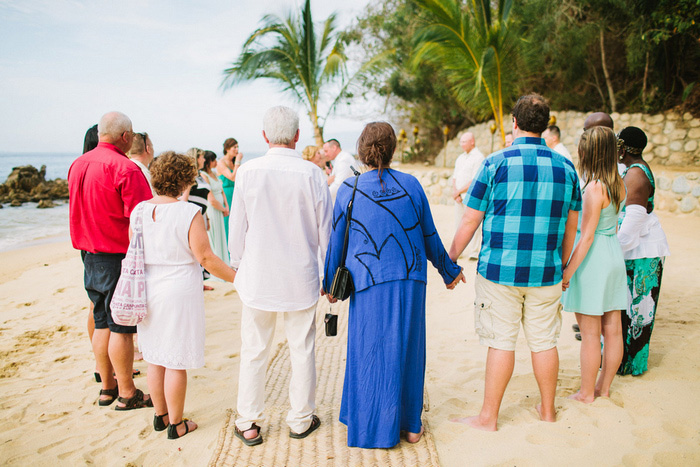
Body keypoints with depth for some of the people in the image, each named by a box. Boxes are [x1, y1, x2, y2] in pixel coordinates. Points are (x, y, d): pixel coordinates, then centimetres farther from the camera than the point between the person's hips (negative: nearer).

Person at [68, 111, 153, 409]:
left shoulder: (77, 165, 9)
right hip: (119, 257, -8)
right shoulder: (125, 168, -17)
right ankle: (126, 394, 11)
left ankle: (107, 386, 27)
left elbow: (80, 210, 17)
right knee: (122, 327, 0)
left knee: (102, 323, 16)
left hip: (89, 254, 8)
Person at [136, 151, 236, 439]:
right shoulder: (189, 213, -17)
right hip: (179, 292, -6)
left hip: (147, 291, 6)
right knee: (176, 362, 6)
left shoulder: (139, 211, 0)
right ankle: (176, 424, 19)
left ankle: (160, 416, 33)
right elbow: (205, 257, -17)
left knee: (155, 358, 18)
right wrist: (238, 278, -7)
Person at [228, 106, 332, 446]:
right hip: (301, 278, 0)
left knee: (253, 352, 12)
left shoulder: (248, 172, -7)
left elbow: (237, 227, -1)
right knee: (302, 350, 13)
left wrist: (237, 265, 15)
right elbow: (325, 229, -1)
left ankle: (248, 424, 24)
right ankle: (301, 420, 27)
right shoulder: (311, 173, -8)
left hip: (257, 277, 1)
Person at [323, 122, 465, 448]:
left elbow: (336, 242, 3)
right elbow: (430, 236, 6)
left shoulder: (348, 190, -4)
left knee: (370, 352, 11)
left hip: (369, 283, -1)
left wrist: (330, 284, 17)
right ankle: (410, 424, 26)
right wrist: (448, 270, 21)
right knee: (407, 349, 14)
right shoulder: (411, 185, 0)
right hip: (410, 282, 2)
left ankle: (372, 427, 22)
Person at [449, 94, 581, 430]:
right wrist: (563, 267, 25)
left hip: (500, 270, -3)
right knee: (544, 341, 14)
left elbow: (470, 220, -5)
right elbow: (571, 226, 13)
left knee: (501, 342, 3)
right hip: (546, 273, 4)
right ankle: (548, 411, 29)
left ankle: (488, 417, 14)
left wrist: (450, 259, 8)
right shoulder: (565, 167, 6)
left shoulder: (496, 163, -7)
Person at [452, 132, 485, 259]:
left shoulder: (478, 158, -8)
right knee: (458, 224, 9)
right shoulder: (460, 158, 17)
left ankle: (473, 252, -1)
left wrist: (459, 191, -11)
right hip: (459, 197, 7)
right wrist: (455, 191, -2)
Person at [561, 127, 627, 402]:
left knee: (590, 333, 3)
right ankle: (604, 387, 28)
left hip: (593, 259, -8)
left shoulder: (595, 188, -20)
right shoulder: (619, 184, 5)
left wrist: (567, 272, -17)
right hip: (615, 256, 8)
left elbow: (587, 237, -21)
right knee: (612, 329, 13)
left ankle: (587, 393, 15)